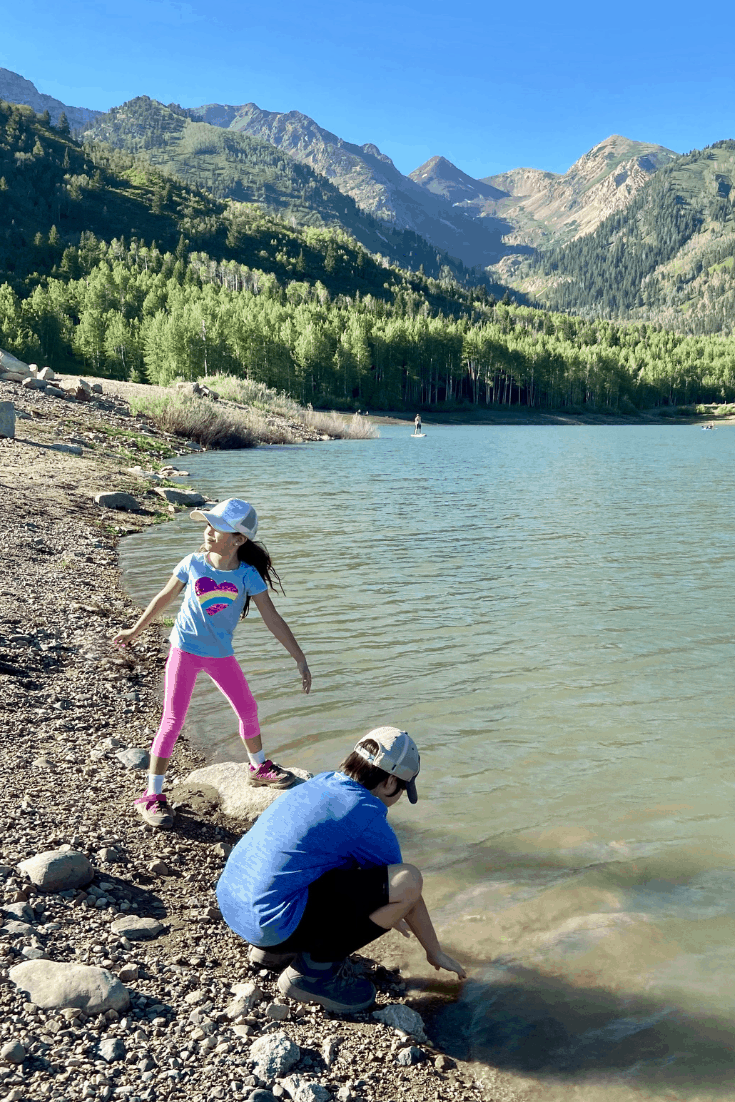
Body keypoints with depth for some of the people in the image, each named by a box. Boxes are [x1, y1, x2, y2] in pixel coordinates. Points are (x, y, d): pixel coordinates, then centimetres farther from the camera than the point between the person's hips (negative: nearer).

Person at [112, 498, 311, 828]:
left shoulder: (247, 575, -13)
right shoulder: (193, 564, -12)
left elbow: (273, 619, -11)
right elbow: (164, 597, 5)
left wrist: (300, 660, -12)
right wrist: (135, 630, 13)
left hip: (222, 654, 2)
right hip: (185, 650, -2)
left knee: (248, 710, 13)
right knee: (173, 720, -5)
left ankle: (259, 767, 40)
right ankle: (151, 796, 4)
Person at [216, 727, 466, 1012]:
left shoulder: (320, 784, 13)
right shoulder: (367, 817, -11)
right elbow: (405, 887, 2)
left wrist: (387, 914, 43)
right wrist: (435, 952, 19)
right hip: (272, 922, -9)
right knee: (408, 879, -12)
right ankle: (315, 969, -1)